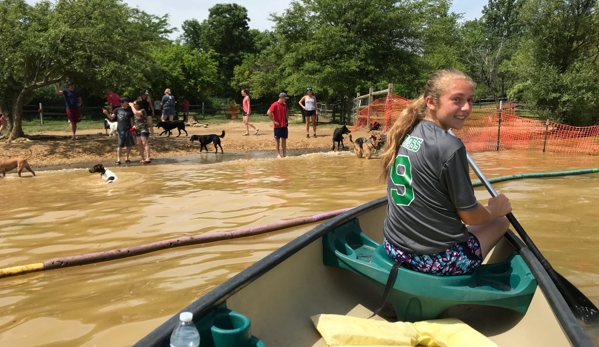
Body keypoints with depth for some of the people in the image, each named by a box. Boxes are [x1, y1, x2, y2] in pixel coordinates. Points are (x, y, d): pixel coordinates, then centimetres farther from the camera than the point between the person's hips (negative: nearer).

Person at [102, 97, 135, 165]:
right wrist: (107, 113, -12)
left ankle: (126, 158, 18)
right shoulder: (117, 109, 7)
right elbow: (112, 117, 5)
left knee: (129, 145, 3)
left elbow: (131, 120, 8)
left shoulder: (129, 110, 5)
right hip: (120, 130, 0)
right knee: (119, 145, -3)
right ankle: (118, 159, -1)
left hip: (128, 130, 0)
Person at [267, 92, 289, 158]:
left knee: (284, 139, 8)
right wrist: (274, 121, -16)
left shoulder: (285, 104, 8)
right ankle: (278, 154, 8)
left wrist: (286, 120, 11)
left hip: (284, 125, 6)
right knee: (277, 139, 1)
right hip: (277, 125, -6)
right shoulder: (275, 105, -12)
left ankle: (284, 154, 14)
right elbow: (268, 113, -18)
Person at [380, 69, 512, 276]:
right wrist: (495, 209, 10)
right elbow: (470, 216, -12)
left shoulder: (405, 134, 1)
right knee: (501, 221, 19)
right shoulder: (449, 146, -21)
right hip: (437, 260, -7)